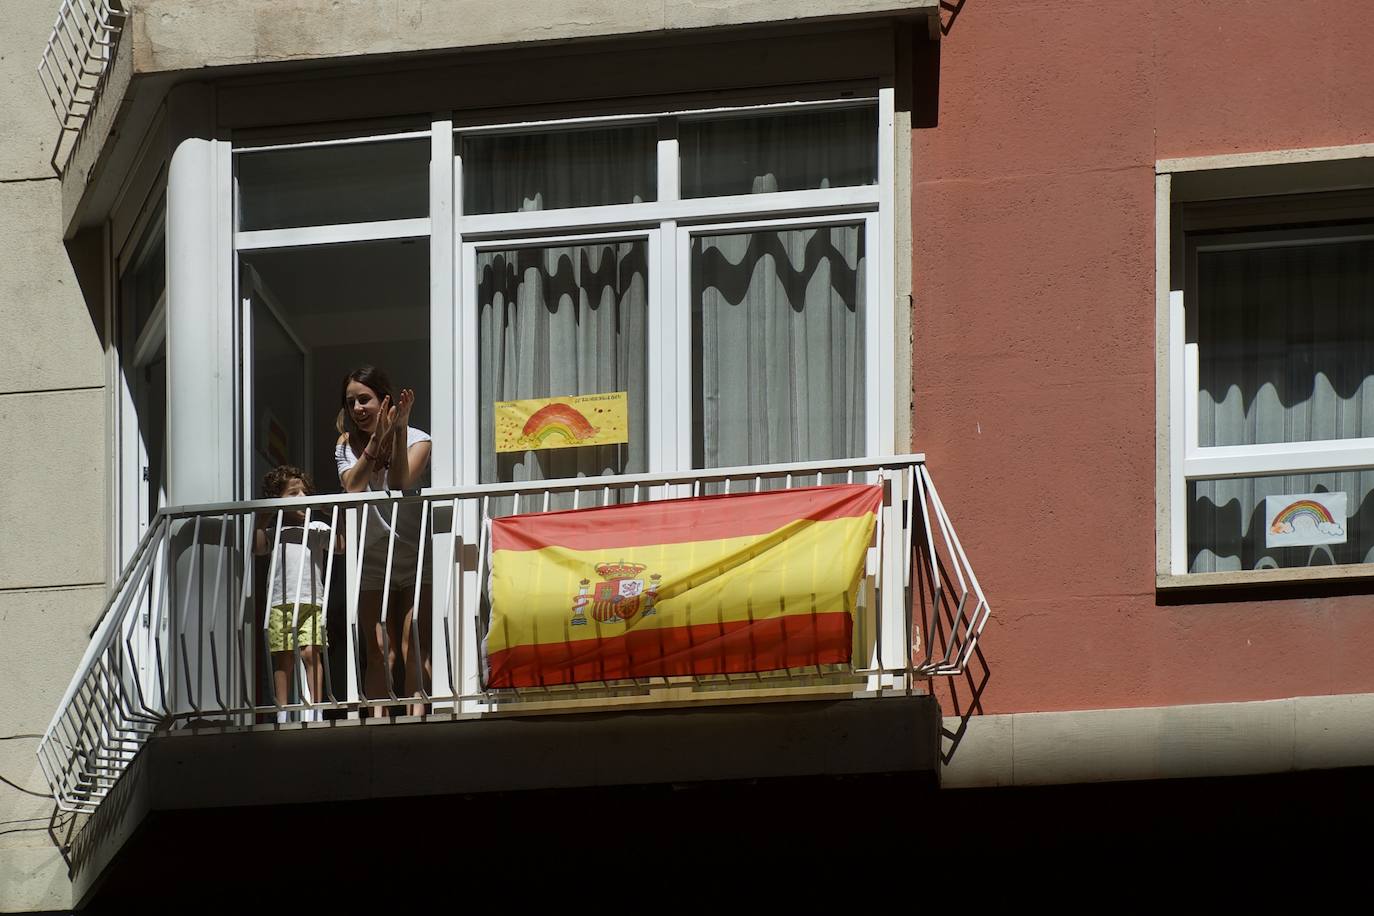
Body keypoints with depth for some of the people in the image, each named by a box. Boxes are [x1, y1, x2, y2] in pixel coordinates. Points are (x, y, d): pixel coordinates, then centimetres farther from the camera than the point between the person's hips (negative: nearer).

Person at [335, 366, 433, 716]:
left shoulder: (416, 441, -5)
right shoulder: (347, 445, 5)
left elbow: (400, 485, -23)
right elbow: (352, 488, -15)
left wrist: (398, 430, -27)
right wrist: (376, 440, -23)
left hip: (413, 556, -3)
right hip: (372, 562, 3)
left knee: (413, 647, -13)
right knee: (379, 651, -3)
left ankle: (416, 715, -18)